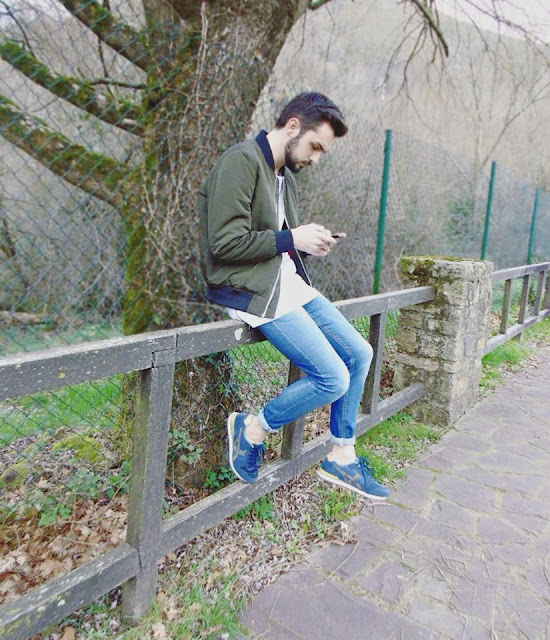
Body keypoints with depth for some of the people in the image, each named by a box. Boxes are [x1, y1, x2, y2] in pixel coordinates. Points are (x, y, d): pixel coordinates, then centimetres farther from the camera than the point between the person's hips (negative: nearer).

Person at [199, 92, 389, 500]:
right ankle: (251, 430, 8)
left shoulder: (286, 176, 16)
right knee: (333, 378, -15)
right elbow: (226, 242, -20)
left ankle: (341, 457, 21)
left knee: (359, 354, 6)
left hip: (289, 281, 10)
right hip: (250, 287, -10)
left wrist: (310, 242, 3)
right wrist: (292, 238, -12)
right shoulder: (242, 161, -11)